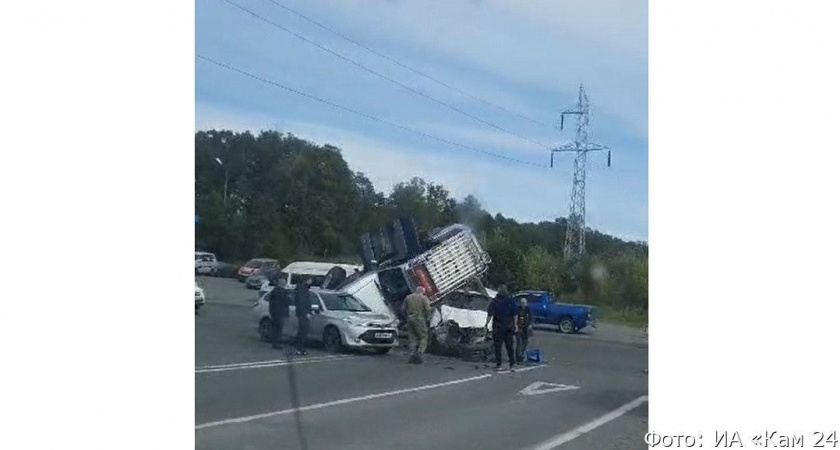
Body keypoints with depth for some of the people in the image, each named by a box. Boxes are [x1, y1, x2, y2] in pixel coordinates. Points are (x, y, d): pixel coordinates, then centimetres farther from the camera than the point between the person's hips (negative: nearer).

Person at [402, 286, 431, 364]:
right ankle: (419, 354, -13)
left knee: (412, 338, 9)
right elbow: (428, 309, -8)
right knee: (423, 338, 2)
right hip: (419, 319, -5)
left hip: (410, 319, 5)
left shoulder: (408, 297, 14)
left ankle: (411, 356, 2)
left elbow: (403, 309, 13)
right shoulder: (424, 298, 1)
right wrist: (428, 319, 2)